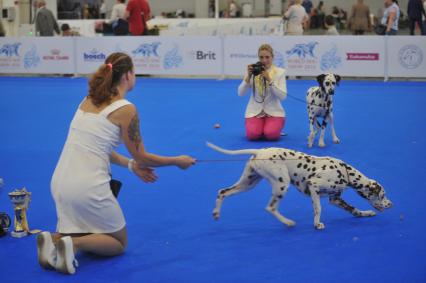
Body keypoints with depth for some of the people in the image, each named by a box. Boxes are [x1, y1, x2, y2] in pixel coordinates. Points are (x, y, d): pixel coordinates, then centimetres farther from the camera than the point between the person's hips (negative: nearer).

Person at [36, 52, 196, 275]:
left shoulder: (89, 100, 12)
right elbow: (142, 157, -1)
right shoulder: (126, 109, -9)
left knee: (88, 231, 29)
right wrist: (178, 161, 13)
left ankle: (53, 240, -1)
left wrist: (131, 165, 19)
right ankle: (74, 244, -11)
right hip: (87, 187, -7)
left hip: (60, 182, 7)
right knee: (119, 243, 17)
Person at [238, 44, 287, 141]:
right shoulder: (252, 71, 1)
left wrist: (269, 79, -23)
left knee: (271, 135, -27)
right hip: (255, 111, 1)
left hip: (274, 111, -1)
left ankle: (275, 126, 9)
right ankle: (259, 127, 9)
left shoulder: (280, 72, -3)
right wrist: (248, 76, -20)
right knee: (252, 135, -26)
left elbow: (283, 96, -14)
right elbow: (240, 93, -7)